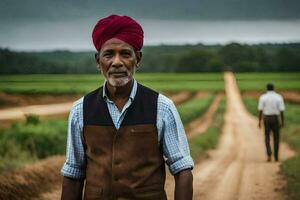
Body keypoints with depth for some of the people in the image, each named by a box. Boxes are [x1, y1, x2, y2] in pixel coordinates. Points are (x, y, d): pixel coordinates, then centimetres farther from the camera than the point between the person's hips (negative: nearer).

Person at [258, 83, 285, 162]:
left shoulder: (262, 97, -4)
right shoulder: (279, 97, -3)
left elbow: (260, 110, -7)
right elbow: (281, 111, -5)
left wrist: (259, 121, -2)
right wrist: (282, 122, 2)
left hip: (266, 119, 0)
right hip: (275, 119, 0)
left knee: (267, 138, 11)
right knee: (276, 138, 13)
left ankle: (269, 154, -10)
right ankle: (276, 157, 14)